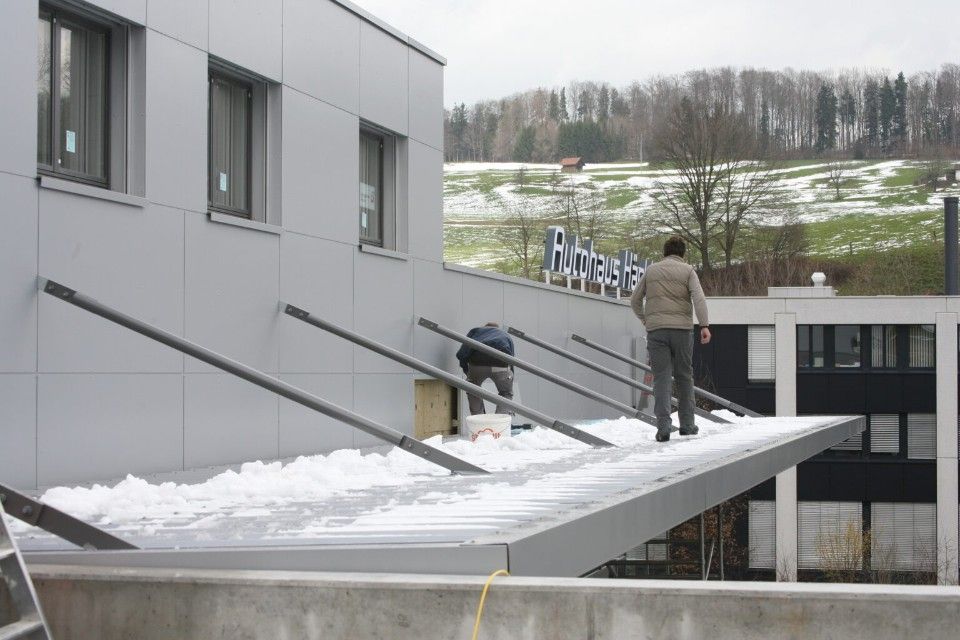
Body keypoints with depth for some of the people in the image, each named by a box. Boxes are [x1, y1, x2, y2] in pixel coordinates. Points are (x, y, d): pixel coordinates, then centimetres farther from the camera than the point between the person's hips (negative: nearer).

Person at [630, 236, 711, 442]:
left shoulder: (651, 271, 13)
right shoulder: (687, 270, 5)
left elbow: (635, 300, 16)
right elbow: (698, 298, -9)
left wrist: (645, 320, 28)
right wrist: (704, 326, -14)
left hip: (656, 330, 1)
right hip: (682, 328, -1)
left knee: (661, 378, -2)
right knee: (684, 376, 12)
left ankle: (663, 426, -15)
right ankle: (687, 424, 17)